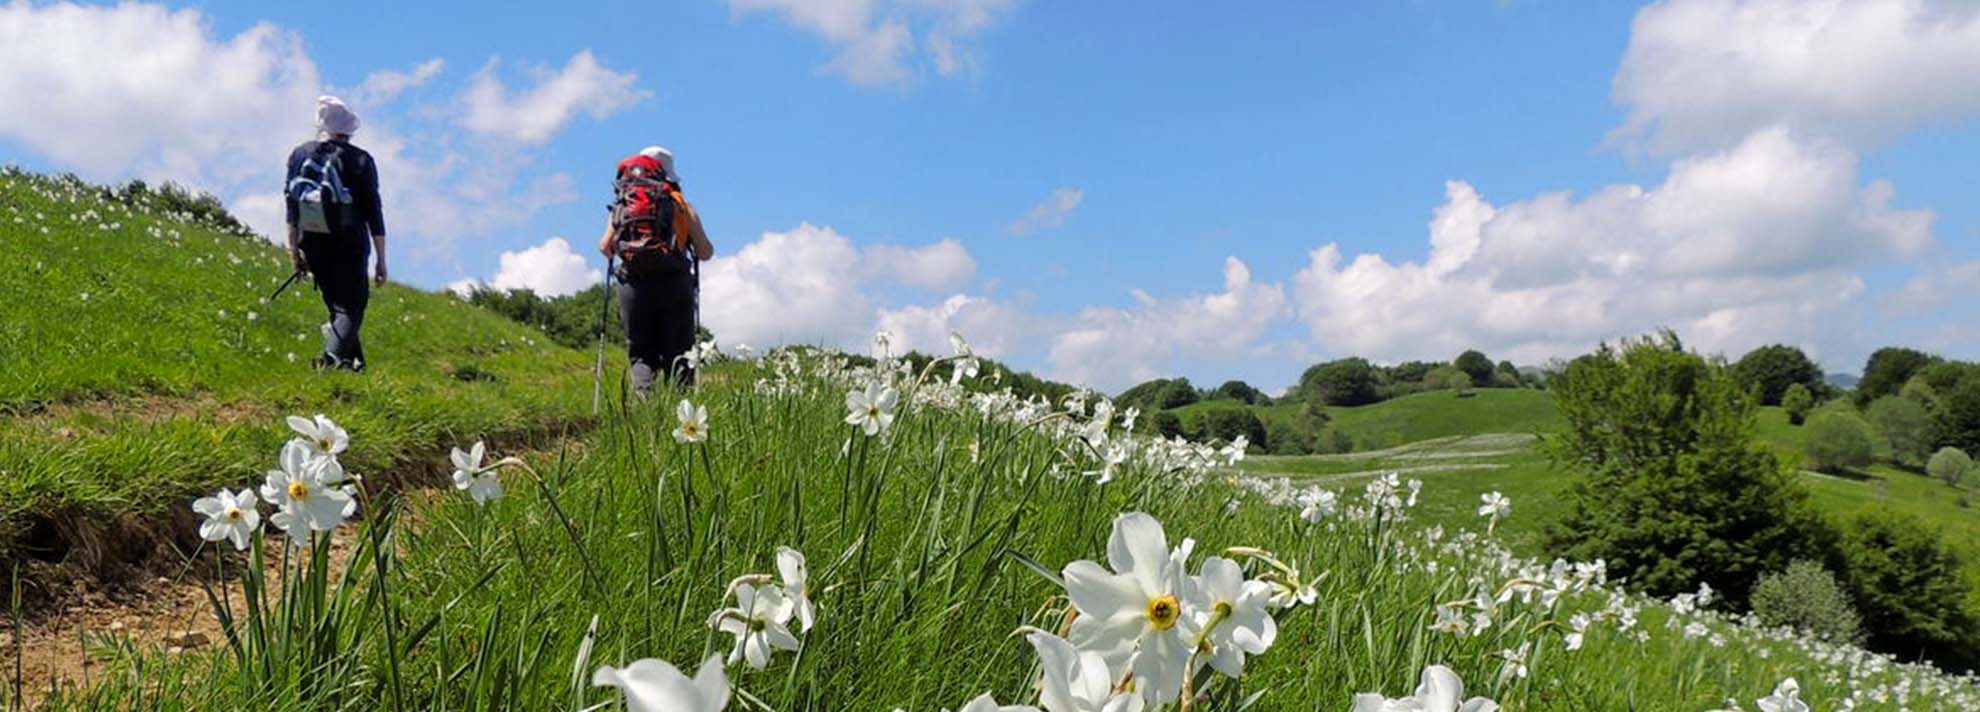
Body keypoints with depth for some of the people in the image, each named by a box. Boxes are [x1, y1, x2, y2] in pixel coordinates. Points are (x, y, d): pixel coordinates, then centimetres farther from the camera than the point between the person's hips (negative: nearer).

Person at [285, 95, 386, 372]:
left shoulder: (300, 154, 5)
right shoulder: (361, 160, -5)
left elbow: (291, 205, 4)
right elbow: (373, 213, -6)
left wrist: (294, 248, 10)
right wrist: (381, 260, -2)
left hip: (313, 246, 4)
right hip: (349, 246, -4)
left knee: (337, 306, 17)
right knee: (351, 308, -3)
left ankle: (354, 362, 17)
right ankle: (332, 356, -25)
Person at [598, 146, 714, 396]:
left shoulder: (622, 205, 12)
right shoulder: (682, 205, 9)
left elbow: (605, 247, 5)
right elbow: (706, 253, 6)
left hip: (634, 286, 1)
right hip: (675, 284, -1)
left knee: (641, 355, 9)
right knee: (678, 356, 4)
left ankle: (643, 398, -14)